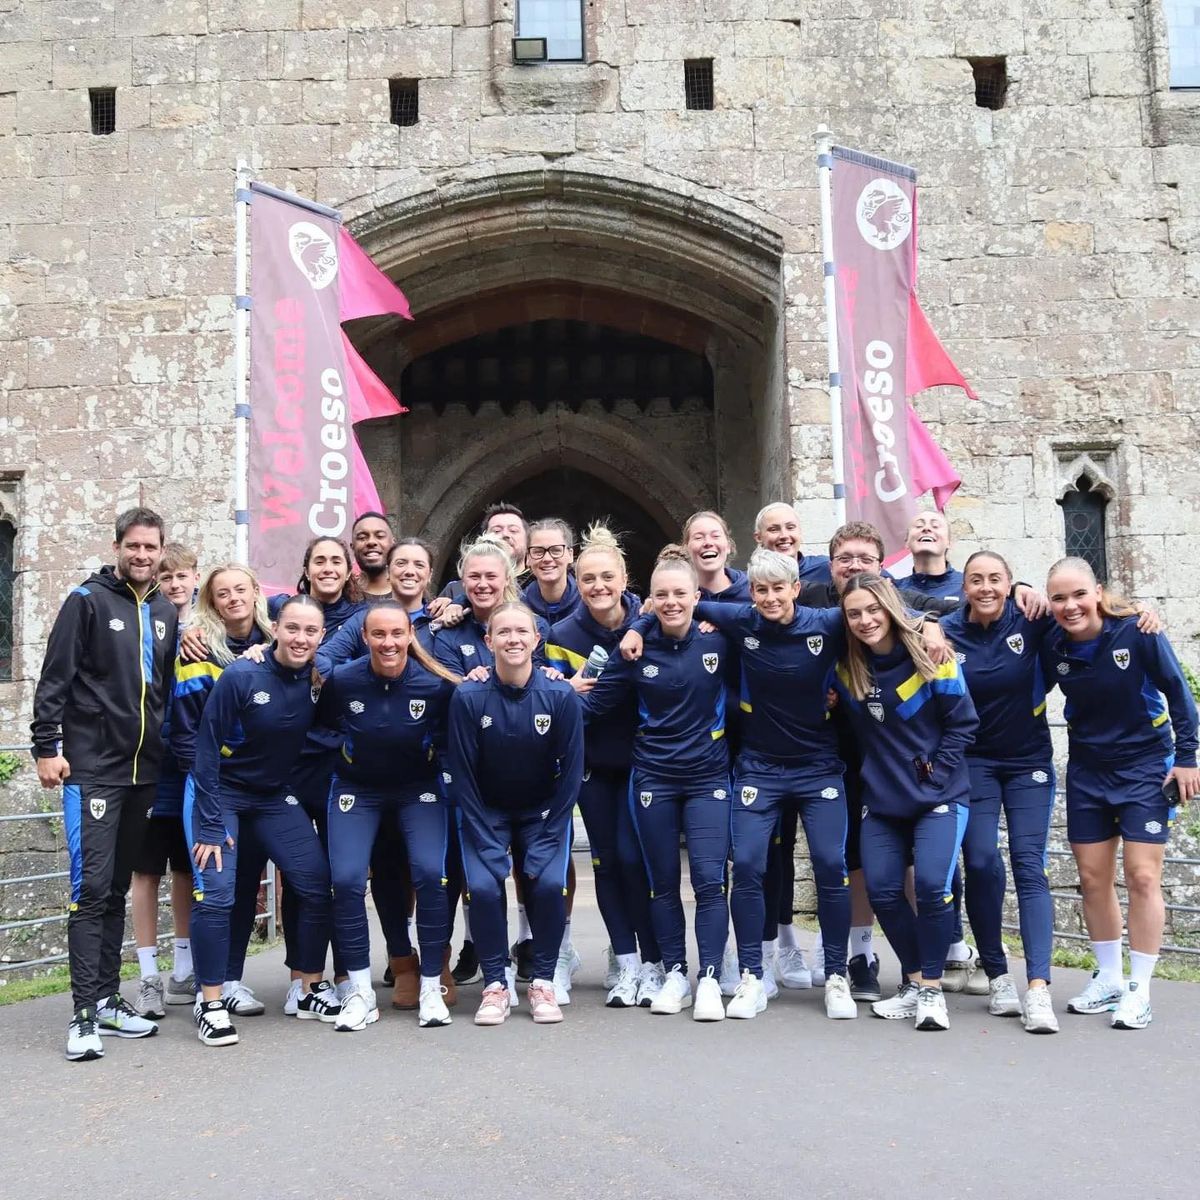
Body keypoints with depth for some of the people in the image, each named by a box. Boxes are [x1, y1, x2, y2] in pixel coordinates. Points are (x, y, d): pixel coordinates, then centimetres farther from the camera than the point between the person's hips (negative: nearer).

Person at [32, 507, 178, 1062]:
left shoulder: (165, 612, 13)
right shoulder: (87, 600, -4)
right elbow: (54, 679, -7)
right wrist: (47, 747, -12)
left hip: (144, 771, 5)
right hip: (91, 768, -5)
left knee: (118, 889, 11)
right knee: (91, 887, -8)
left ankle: (107, 1000, 19)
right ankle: (84, 1014, -4)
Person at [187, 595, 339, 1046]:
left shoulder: (319, 678, -9)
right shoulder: (240, 676, -21)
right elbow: (207, 749, -17)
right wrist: (209, 826, -18)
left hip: (275, 797, 5)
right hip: (220, 792, -5)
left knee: (317, 885, -1)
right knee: (215, 893, -16)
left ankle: (312, 990, 15)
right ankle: (210, 1004, -1)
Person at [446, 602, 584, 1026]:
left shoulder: (560, 696, -17)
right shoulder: (468, 697, -18)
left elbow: (571, 773, -9)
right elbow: (461, 774, -11)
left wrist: (546, 837, -12)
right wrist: (488, 840, -14)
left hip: (543, 812, 0)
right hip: (485, 812, 0)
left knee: (549, 883, -20)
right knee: (482, 886, -20)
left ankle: (543, 981, 1)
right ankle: (496, 983, 0)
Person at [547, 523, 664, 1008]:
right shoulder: (563, 634, -4)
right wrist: (569, 691, -20)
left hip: (642, 760, -2)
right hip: (593, 765, 2)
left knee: (634, 856, -6)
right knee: (606, 858, 5)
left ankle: (652, 964, 9)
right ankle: (624, 962, 18)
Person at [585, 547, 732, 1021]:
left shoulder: (718, 641, -4)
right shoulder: (638, 651, -2)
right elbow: (596, 701, -2)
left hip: (709, 777, -1)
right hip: (653, 779, 1)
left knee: (709, 879, -6)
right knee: (663, 882, 8)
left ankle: (710, 980, 3)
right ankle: (675, 974, 20)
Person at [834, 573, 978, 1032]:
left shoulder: (929, 658, -12)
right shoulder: (846, 667, -1)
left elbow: (963, 722, -7)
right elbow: (849, 727, 13)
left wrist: (936, 770, -10)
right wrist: (876, 770, 2)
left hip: (939, 796, -4)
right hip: (880, 800, 4)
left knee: (931, 883, -18)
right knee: (882, 890, -1)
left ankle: (931, 988, -2)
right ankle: (913, 982, 18)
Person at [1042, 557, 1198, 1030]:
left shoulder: (1137, 632, -19)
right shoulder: (1053, 647, -10)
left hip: (1145, 765, -4)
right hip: (1087, 770, 4)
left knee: (1142, 876, -6)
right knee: (1093, 879, 7)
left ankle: (1139, 990, 5)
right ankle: (1108, 980, 23)